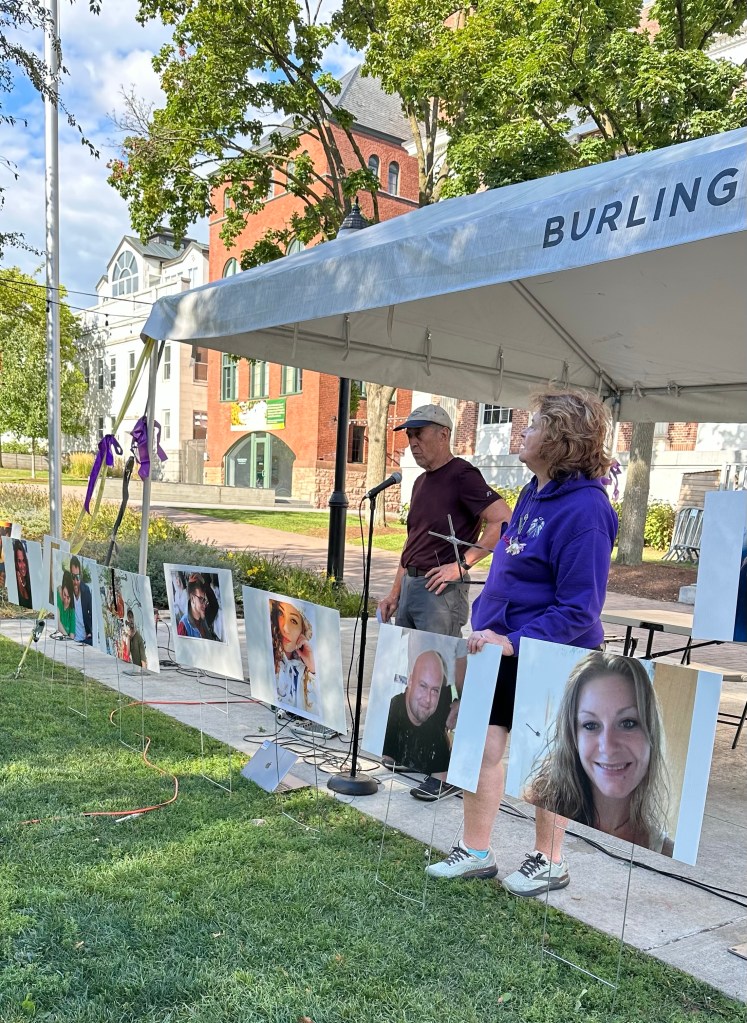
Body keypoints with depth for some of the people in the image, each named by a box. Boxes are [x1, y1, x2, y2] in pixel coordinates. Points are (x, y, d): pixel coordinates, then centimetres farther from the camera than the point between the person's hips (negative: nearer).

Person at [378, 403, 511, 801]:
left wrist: (462, 563, -20)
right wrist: (394, 593, 19)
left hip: (442, 591, -9)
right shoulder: (421, 482, 17)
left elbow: (504, 522, -21)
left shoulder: (462, 475, -10)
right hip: (412, 586, 9)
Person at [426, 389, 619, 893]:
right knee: (481, 747, 11)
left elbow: (578, 610, -22)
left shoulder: (583, 508, -21)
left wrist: (514, 642, -27)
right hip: (500, 645, 8)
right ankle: (476, 852, 27)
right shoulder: (535, 493, 7)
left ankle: (549, 861, 31)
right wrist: (485, 626, 12)